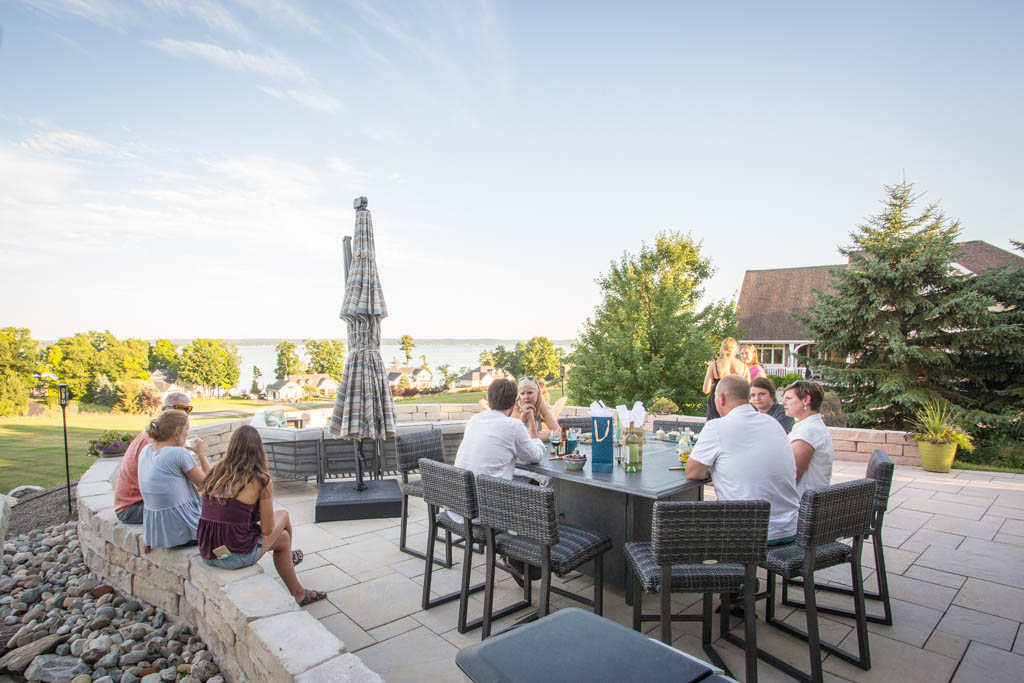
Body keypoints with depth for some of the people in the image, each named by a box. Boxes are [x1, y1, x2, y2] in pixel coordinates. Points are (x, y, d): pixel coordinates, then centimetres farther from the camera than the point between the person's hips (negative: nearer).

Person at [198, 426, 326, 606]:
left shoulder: (216, 472, 3)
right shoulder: (261, 480, -14)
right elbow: (267, 530, -7)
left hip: (207, 555, 7)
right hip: (237, 556, -6)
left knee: (282, 537, 26)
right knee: (283, 515, 18)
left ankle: (299, 593, 42)